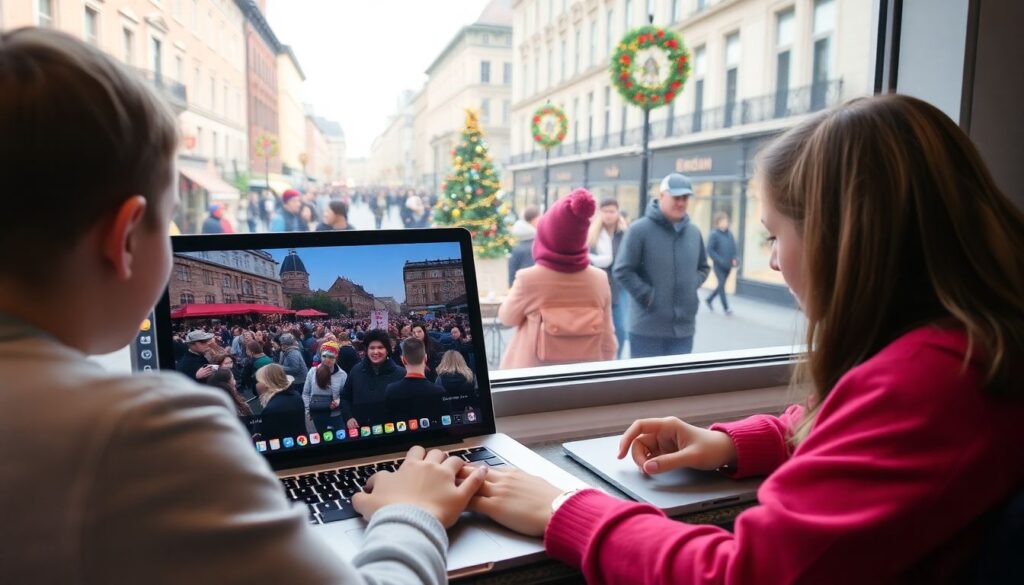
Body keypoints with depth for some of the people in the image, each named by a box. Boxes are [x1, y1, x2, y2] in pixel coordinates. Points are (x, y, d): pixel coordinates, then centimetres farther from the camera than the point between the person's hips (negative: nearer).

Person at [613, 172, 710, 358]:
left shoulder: (694, 232, 10)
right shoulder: (640, 229, -8)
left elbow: (704, 268, 22)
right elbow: (622, 271, -10)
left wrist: (692, 286, 4)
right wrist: (648, 295, -13)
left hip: (684, 327, 6)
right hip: (647, 328, -5)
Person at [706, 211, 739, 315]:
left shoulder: (730, 234, 7)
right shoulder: (714, 234, -11)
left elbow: (733, 248, 15)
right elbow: (710, 250, -13)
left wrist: (735, 258, -1)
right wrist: (720, 260, -18)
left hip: (728, 265, 6)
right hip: (718, 265, -6)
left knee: (721, 285, 13)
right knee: (721, 285, -5)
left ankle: (709, 299, 33)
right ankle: (726, 308, 1)